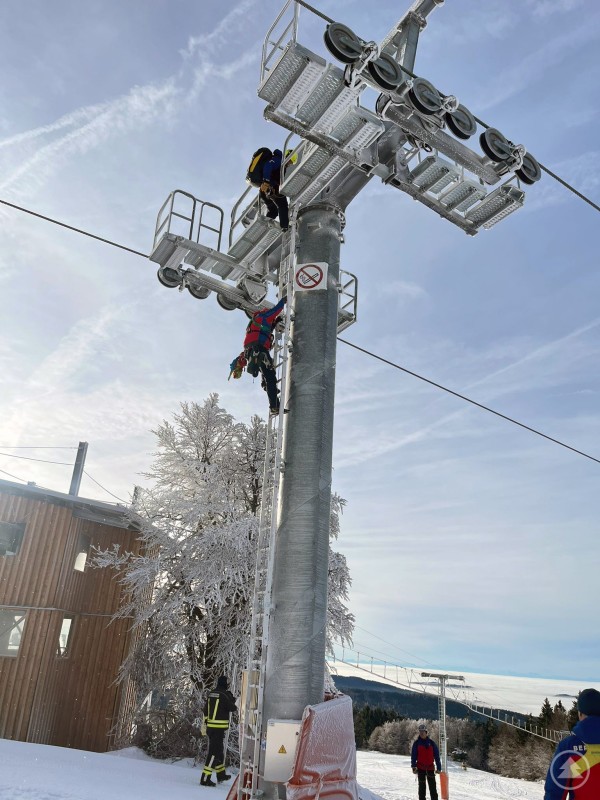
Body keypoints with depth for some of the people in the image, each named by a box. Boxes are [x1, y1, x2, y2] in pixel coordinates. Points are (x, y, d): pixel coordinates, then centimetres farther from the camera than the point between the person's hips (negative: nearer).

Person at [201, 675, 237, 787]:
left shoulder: (211, 694, 8)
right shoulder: (224, 695, -16)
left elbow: (205, 710, 14)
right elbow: (233, 708, -7)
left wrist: (205, 723, 22)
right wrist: (232, 699, 10)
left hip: (210, 727, 9)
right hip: (219, 728, -9)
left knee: (219, 750, 21)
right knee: (214, 752, -4)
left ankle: (221, 774, 34)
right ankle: (205, 779, -5)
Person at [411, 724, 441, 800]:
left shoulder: (431, 742, 4)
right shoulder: (416, 743, 1)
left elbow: (436, 755, 5)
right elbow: (413, 755, -1)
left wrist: (439, 767, 1)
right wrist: (414, 766, -11)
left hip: (430, 767, 1)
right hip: (420, 768, -1)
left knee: (432, 786, 3)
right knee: (422, 786, 4)